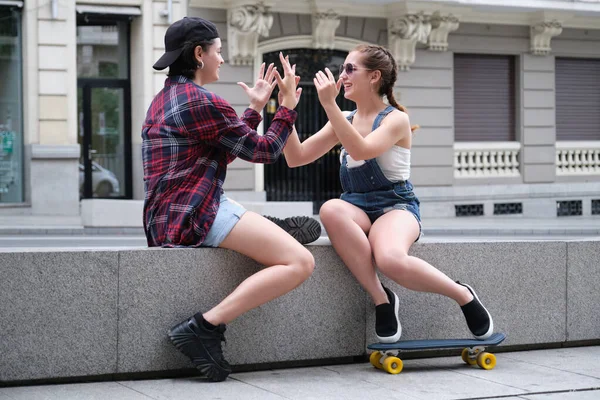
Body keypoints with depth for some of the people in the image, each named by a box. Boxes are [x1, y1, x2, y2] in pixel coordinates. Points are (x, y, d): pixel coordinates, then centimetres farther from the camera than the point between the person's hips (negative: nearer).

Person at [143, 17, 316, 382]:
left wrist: (256, 107, 26)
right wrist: (289, 103, 9)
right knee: (300, 262, -19)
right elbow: (264, 151, -3)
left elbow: (229, 151, 26)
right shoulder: (203, 102, -10)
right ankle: (205, 327, -23)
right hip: (196, 213, -10)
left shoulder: (165, 99, 21)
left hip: (165, 219, 10)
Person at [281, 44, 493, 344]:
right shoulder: (343, 121, 13)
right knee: (331, 210, -35)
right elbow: (296, 158, 7)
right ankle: (381, 300, -24)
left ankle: (463, 295, -9)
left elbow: (361, 150, -25)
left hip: (396, 206, -4)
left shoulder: (396, 119, -5)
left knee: (391, 260, -39)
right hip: (357, 207, 5)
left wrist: (329, 105, -28)